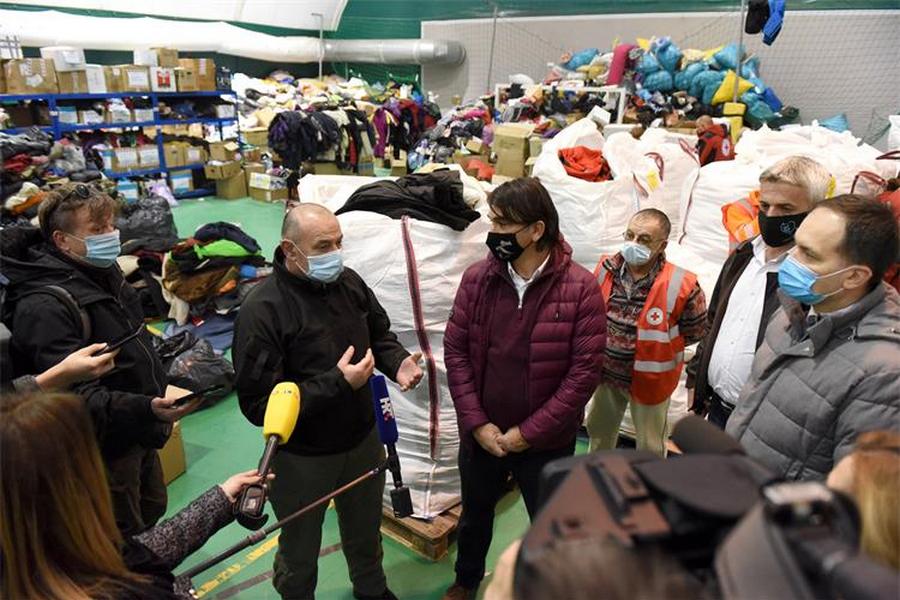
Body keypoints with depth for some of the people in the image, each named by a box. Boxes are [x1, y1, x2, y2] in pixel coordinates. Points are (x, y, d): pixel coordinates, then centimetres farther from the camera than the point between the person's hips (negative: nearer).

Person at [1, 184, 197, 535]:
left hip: (138, 433, 9)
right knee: (124, 536, 10)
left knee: (152, 510, 25)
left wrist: (159, 398, 19)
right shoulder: (45, 306, -26)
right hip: (105, 448, -9)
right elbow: (77, 397, -31)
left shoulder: (104, 270, 3)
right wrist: (146, 410, -44)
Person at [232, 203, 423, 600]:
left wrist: (398, 363, -14)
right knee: (300, 550, 22)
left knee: (366, 531, 30)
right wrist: (338, 383, -31)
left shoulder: (349, 282, -9)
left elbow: (379, 335, 8)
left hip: (363, 439, 6)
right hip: (302, 457, -5)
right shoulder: (262, 310, -27)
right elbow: (258, 404, -28)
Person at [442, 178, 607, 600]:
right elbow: (455, 351, -5)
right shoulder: (476, 278, -7)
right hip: (481, 435, 3)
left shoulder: (580, 288, -16)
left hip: (546, 443, -3)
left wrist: (529, 432, -16)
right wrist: (476, 423, -11)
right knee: (474, 514, 26)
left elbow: (584, 371, -16)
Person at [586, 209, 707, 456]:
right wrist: (610, 341, 2)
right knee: (599, 428, 28)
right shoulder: (606, 269, -12)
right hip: (607, 371, 5)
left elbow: (696, 331, -9)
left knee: (650, 444, 16)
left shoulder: (680, 285, -25)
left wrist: (656, 343, -8)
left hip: (649, 378, -4)